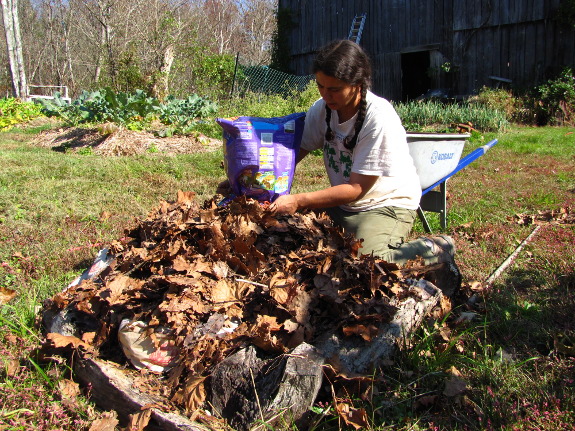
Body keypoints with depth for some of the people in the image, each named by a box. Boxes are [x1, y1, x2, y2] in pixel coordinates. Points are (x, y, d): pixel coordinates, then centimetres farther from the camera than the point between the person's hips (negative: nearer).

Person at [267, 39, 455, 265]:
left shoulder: (379, 119, -25)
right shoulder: (321, 109, -5)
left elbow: (356, 189, -22)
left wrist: (298, 201, -27)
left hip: (387, 205, -6)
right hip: (342, 203, 7)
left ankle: (433, 250, -3)